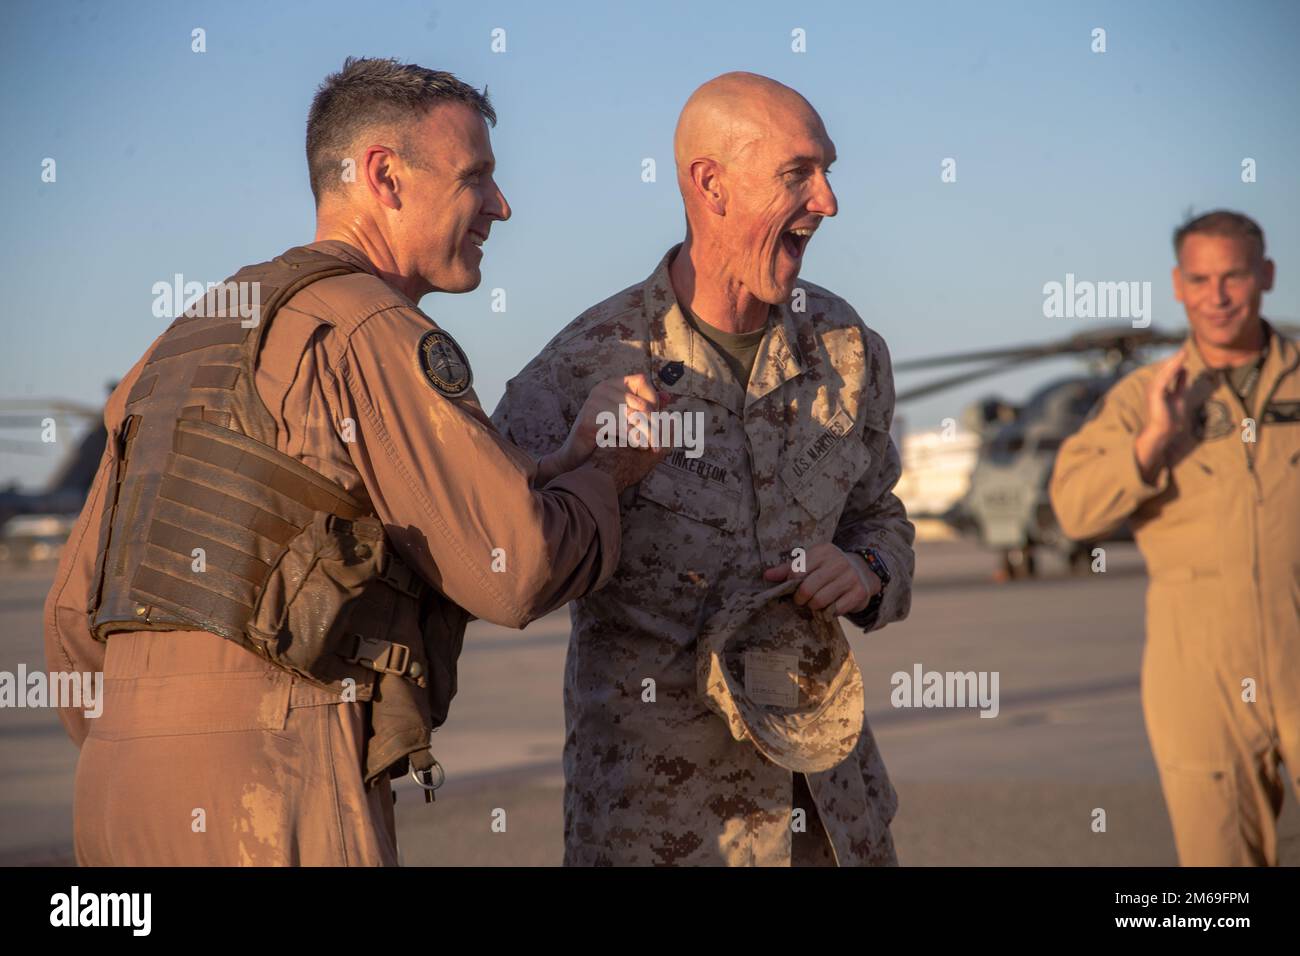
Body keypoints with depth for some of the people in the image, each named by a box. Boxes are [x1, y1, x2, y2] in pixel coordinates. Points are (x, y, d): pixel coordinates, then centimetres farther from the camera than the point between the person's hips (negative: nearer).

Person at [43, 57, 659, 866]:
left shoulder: (191, 345, 22)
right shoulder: (375, 335, -6)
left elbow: (78, 613, 22)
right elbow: (521, 567, -11)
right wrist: (603, 472, 10)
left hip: (129, 800, 9)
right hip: (271, 796, -9)